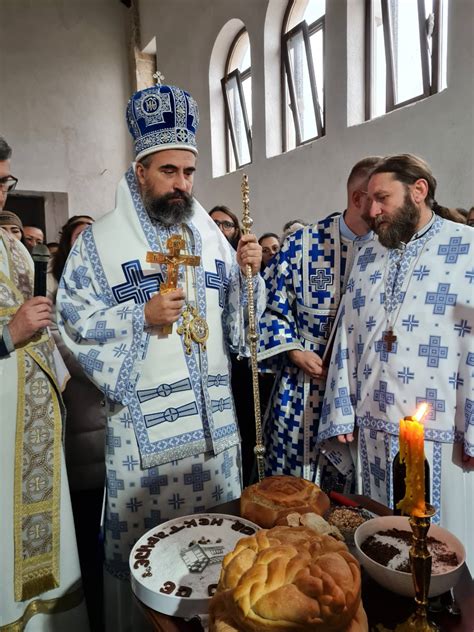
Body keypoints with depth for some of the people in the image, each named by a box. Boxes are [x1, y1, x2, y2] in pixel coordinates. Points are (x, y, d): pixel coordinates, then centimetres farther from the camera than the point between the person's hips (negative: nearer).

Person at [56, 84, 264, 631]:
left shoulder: (209, 235, 8)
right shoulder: (101, 239, -3)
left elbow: (238, 313, 11)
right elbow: (72, 318, -5)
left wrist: (248, 272, -7)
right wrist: (143, 315, -16)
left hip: (212, 412, 4)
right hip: (141, 417, -3)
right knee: (141, 534, 8)